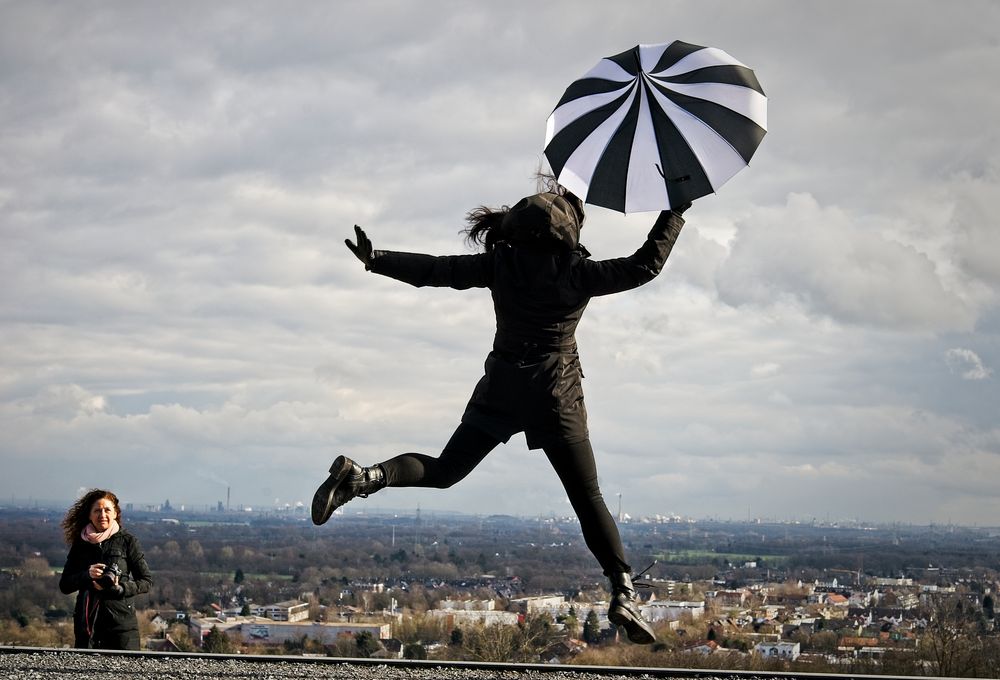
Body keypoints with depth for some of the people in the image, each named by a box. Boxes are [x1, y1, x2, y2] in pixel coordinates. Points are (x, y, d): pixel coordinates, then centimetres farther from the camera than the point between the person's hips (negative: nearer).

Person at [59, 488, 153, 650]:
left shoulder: (127, 541, 3)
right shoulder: (80, 544, 11)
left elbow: (146, 581, 2)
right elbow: (64, 585, 10)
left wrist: (120, 589, -14)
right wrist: (87, 575, -8)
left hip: (121, 623, -3)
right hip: (87, 623, 3)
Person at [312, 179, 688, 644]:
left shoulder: (500, 263, 0)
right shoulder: (578, 273, -6)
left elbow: (438, 270, -1)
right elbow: (644, 266, -1)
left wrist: (376, 261, 4)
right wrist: (674, 213, 9)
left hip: (501, 390, 2)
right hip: (557, 396, -2)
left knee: (444, 471, 9)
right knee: (588, 499, 4)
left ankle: (363, 477, -18)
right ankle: (623, 592, -6)